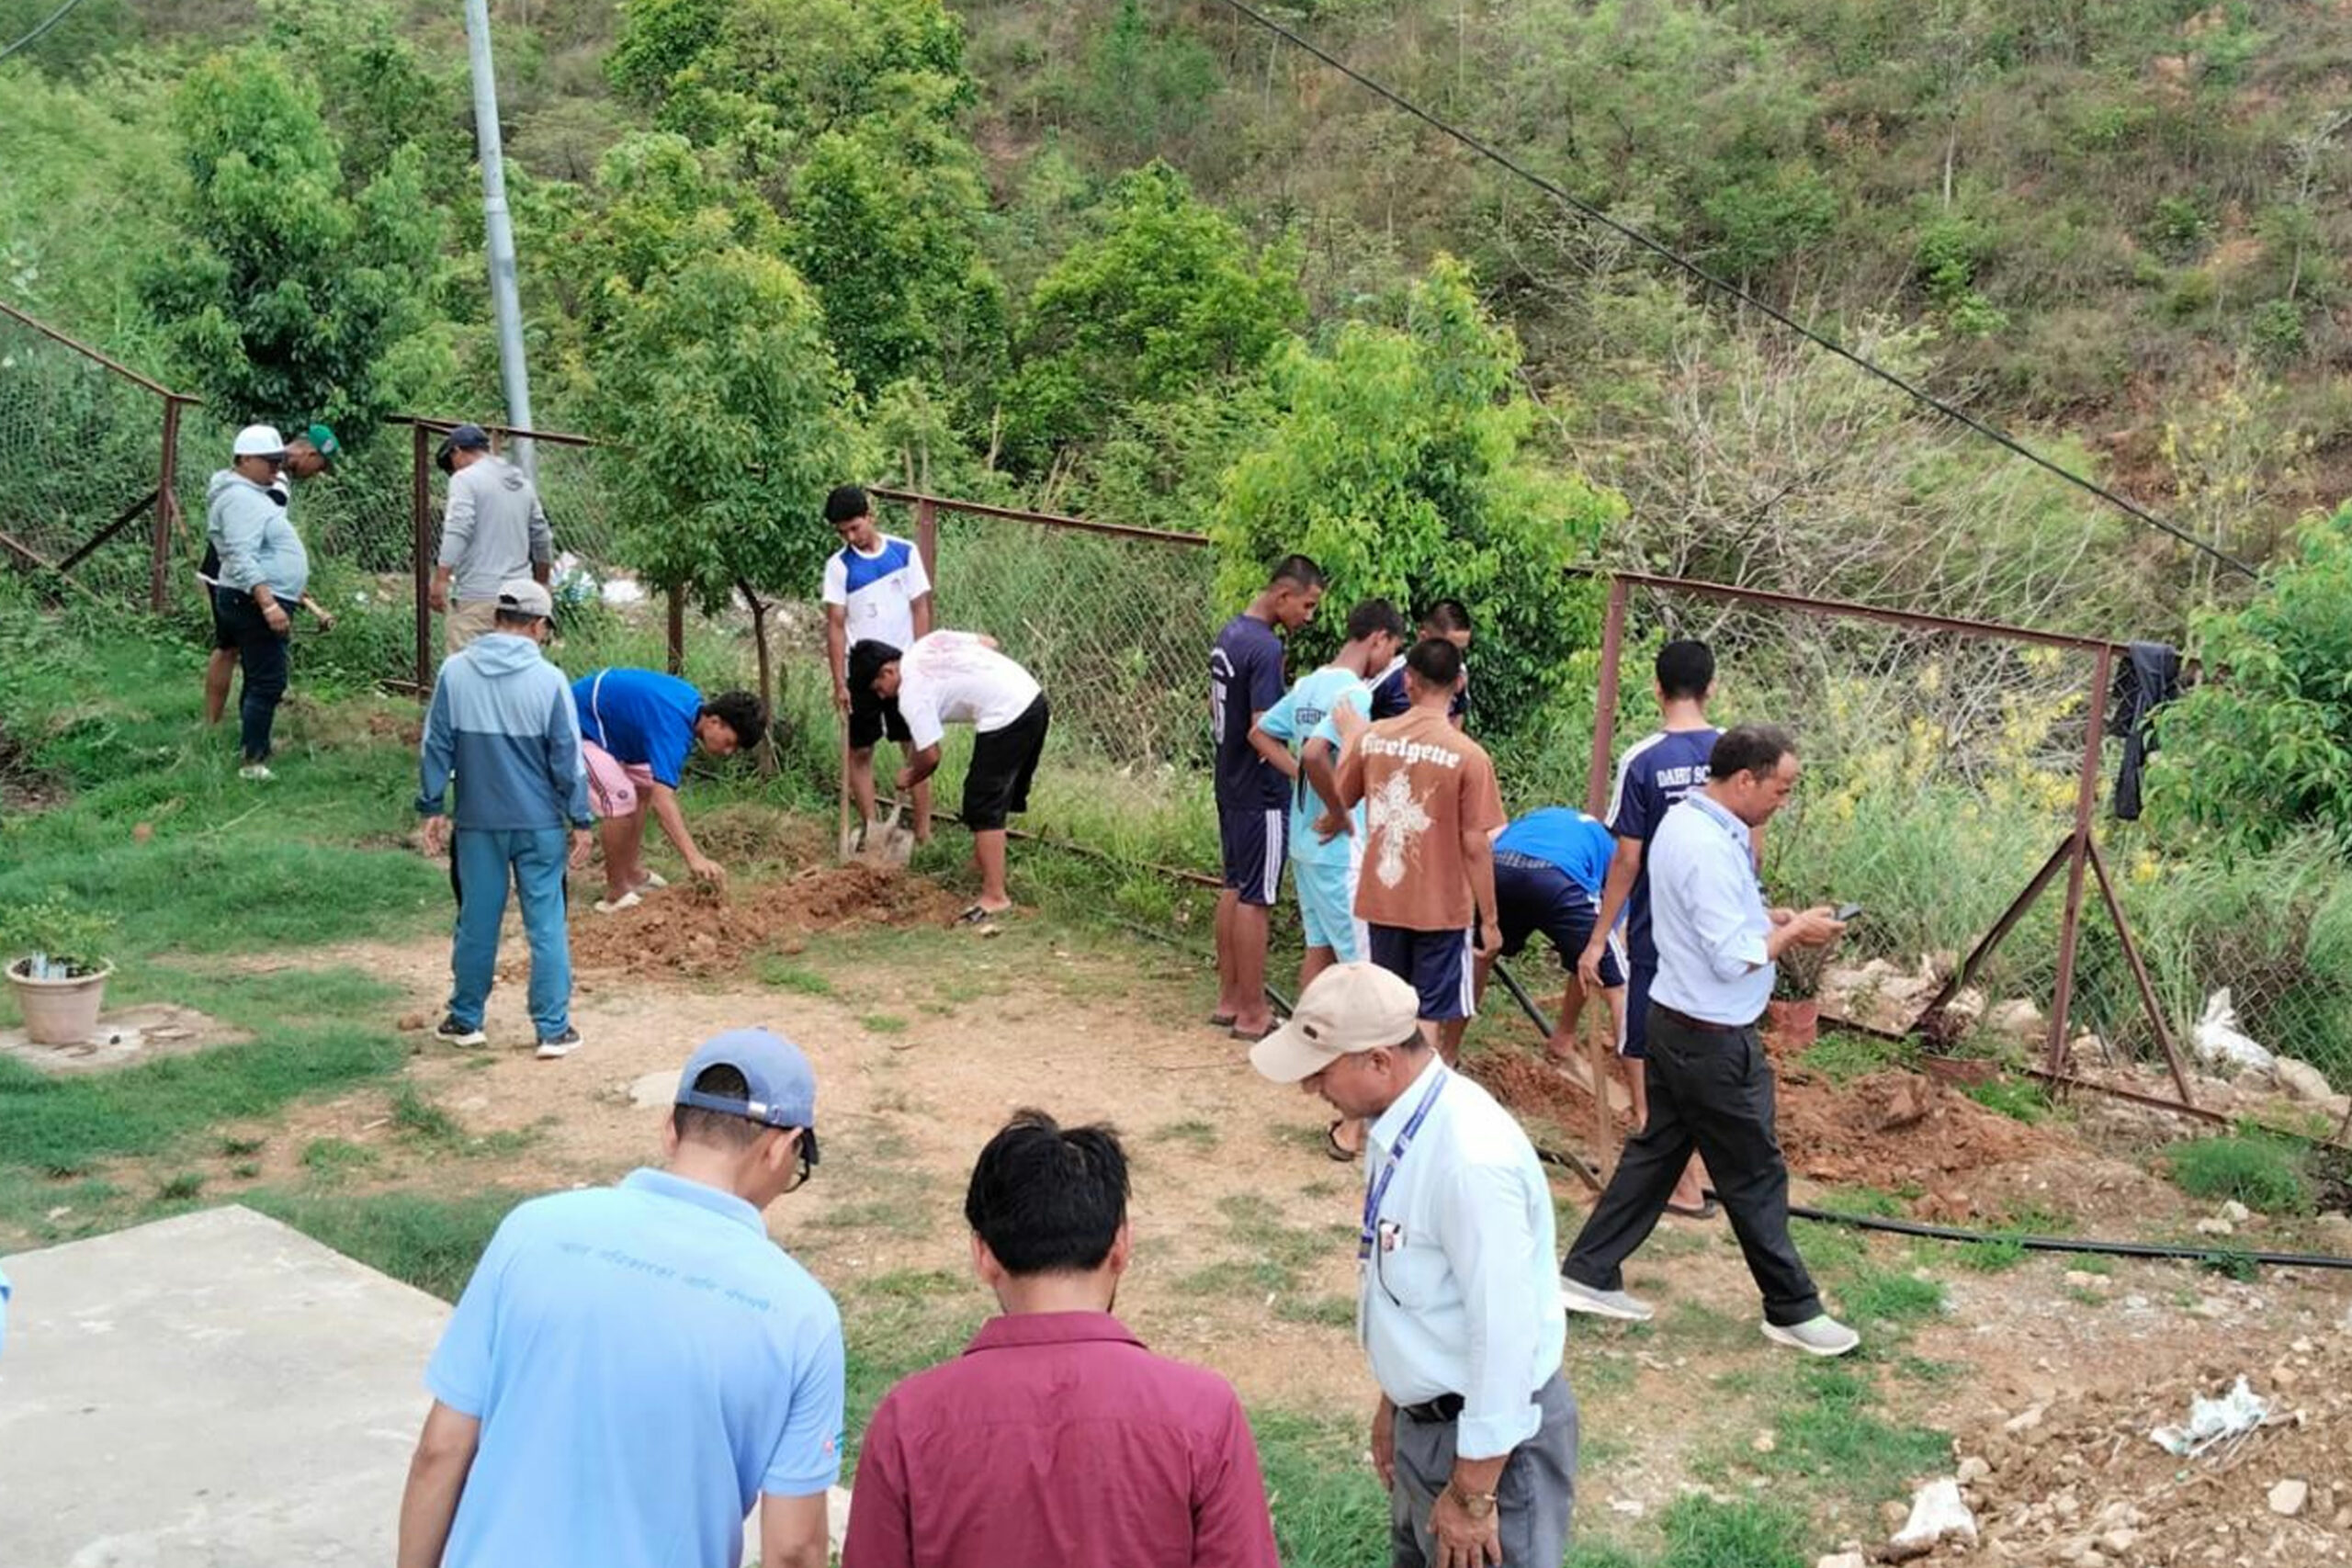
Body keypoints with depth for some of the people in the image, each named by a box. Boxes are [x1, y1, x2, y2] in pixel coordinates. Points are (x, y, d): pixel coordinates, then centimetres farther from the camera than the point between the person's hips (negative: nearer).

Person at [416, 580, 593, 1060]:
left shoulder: (454, 672, -3)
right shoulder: (549, 679, -10)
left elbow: (435, 746, 1)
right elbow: (568, 759, -6)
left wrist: (432, 808, 10)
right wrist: (581, 821, 1)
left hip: (477, 822, 2)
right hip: (539, 824, -2)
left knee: (476, 922, 13)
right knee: (546, 925, 4)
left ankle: (465, 1020, 25)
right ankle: (554, 1029, 5)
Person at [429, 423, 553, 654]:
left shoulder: (465, 478, -4)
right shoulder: (522, 481, 17)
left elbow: (457, 531, -17)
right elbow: (542, 538, 20)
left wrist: (440, 579, -17)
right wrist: (541, 583, 30)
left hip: (476, 596, -7)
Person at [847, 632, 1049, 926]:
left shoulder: (911, 695, -9)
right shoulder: (929, 642, 13)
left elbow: (930, 757, -7)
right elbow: (990, 642, 20)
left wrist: (908, 779, 12)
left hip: (1005, 719, -9)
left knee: (984, 806, -4)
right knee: (999, 792, 24)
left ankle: (994, 895, -5)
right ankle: (984, 861, 40)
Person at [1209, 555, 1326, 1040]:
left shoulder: (1229, 634, 8)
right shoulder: (1266, 648, -21)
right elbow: (1263, 733, -25)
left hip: (1230, 783, 9)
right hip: (1261, 792, -9)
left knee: (1234, 888, 15)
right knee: (1254, 898, -3)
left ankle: (1229, 999, 23)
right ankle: (1252, 1013, 4)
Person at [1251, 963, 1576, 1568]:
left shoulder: (1472, 1159, -30)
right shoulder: (1396, 1122, -3)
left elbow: (1505, 1334, -27)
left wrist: (1474, 1492, -19)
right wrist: (1393, 1398, 20)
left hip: (1492, 1434, -9)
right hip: (1424, 1418, 9)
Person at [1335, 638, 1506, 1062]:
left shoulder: (1371, 738, -4)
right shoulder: (1467, 756, -15)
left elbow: (1336, 802, 11)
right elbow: (1476, 847, -14)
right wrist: (1490, 919, -5)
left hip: (1381, 901, 4)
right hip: (1440, 908, -4)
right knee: (1430, 1014, 6)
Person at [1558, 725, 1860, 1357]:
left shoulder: (1686, 821, 7)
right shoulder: (1710, 849, -26)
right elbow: (1734, 957, -26)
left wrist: (1776, 916, 7)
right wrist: (1794, 932, -11)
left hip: (1677, 1022, 10)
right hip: (1713, 1040, -10)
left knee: (1657, 1150, 16)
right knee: (1754, 1174, 3)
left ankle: (1588, 1275, 20)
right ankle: (1793, 1310, 17)